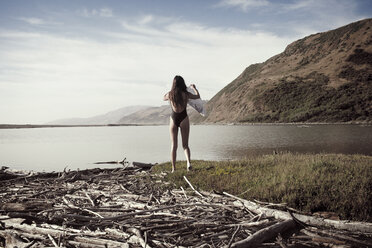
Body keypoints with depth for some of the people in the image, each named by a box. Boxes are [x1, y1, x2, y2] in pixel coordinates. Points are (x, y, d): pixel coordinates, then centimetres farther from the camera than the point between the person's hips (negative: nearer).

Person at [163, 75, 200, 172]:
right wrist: (194, 88, 29)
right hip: (184, 119, -1)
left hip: (173, 119, 1)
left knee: (174, 145, 8)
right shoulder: (186, 94, -8)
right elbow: (197, 96, 12)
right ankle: (188, 162, -17)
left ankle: (173, 169, 8)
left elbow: (164, 98, 20)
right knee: (185, 144, 8)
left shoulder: (170, 94, -5)